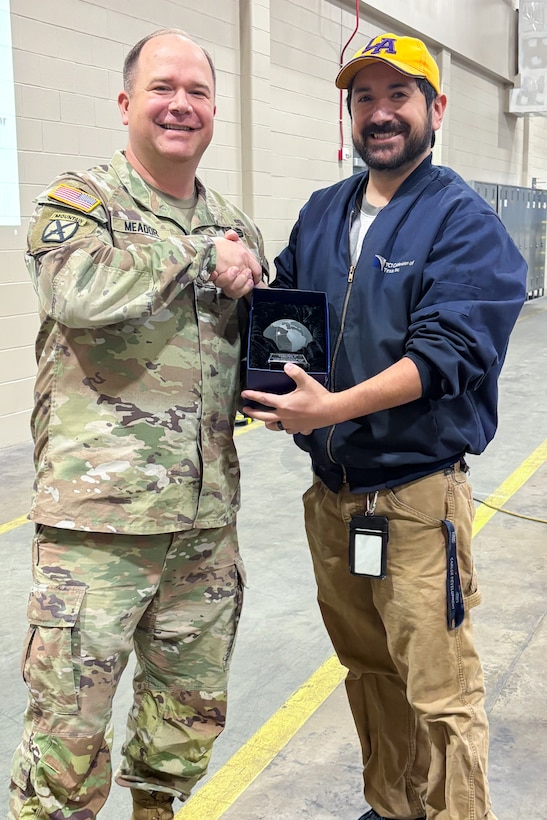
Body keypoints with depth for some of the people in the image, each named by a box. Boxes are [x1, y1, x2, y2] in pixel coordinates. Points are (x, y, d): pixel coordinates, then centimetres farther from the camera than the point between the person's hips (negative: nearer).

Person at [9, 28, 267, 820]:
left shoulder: (233, 225, 14)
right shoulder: (80, 200, -2)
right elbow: (80, 293, -25)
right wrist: (199, 256, -13)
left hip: (206, 517, 6)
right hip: (97, 515, -5)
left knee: (192, 710, 19)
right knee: (69, 725, 2)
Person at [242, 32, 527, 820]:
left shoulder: (464, 221, -8)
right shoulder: (322, 212, 12)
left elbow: (446, 350, -19)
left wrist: (332, 408, -27)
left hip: (416, 496, -6)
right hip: (330, 490, 6)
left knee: (438, 692, 1)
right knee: (369, 671, 20)